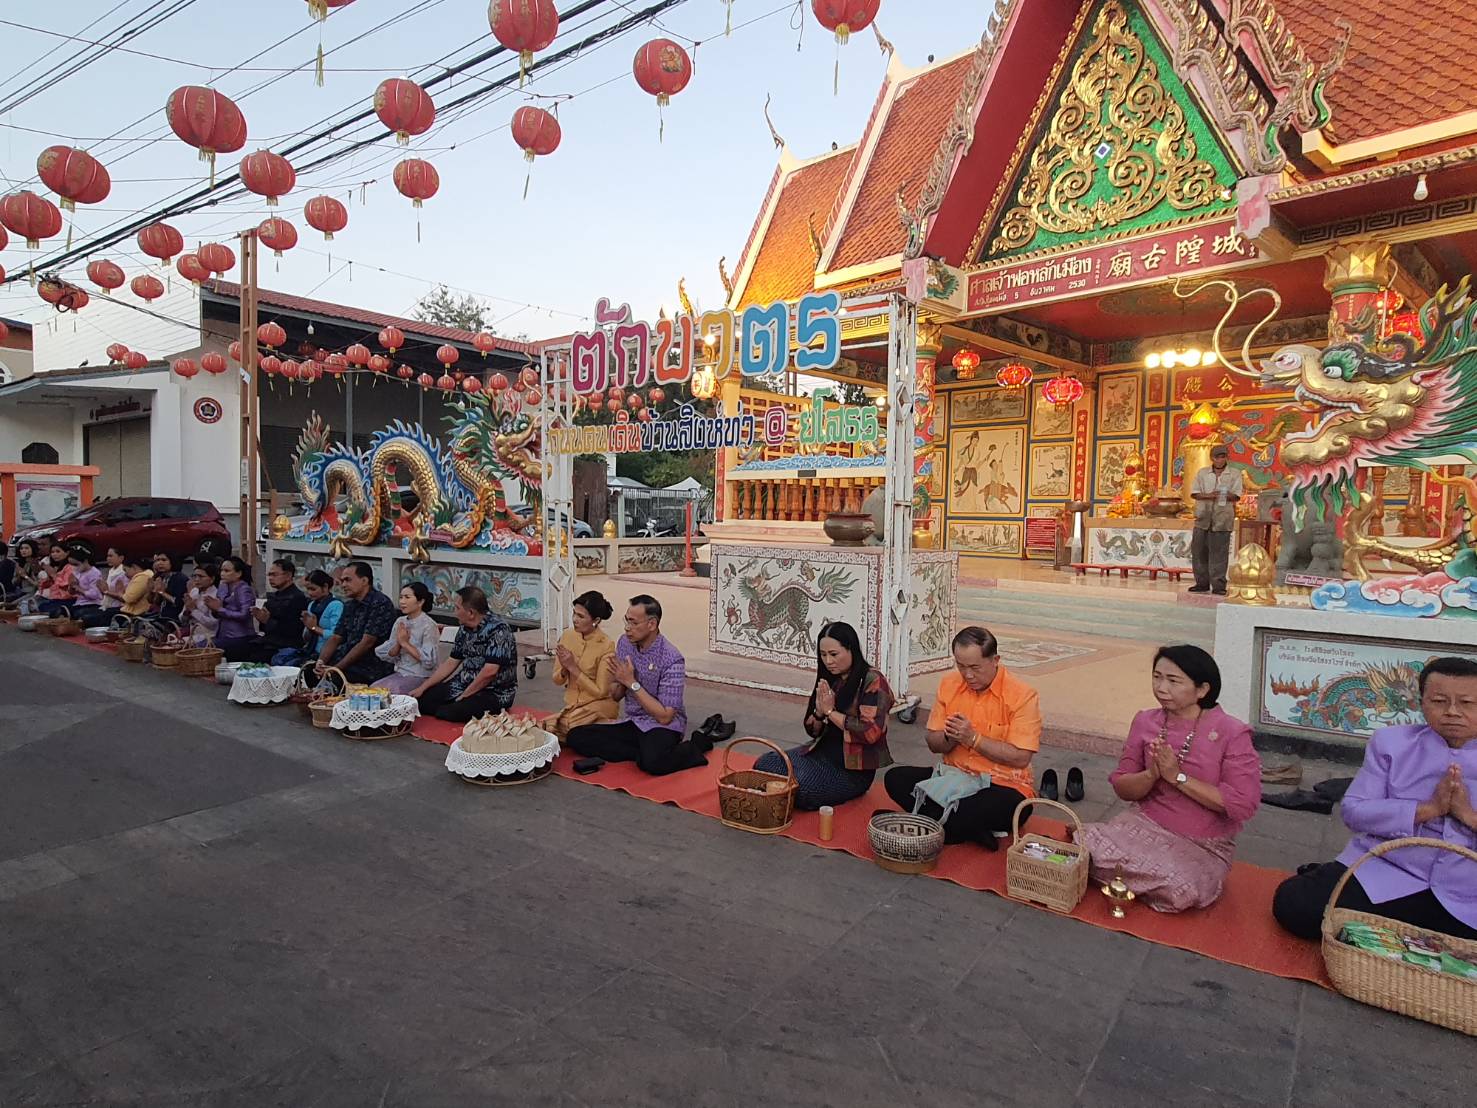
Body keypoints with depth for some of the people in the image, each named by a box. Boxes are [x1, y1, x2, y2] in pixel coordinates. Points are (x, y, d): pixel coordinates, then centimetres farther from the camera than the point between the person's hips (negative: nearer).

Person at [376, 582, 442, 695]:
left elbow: (429, 661, -19)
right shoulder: (400, 622, 8)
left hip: (421, 676, -6)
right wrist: (398, 643, -10)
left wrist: (405, 643, -15)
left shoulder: (429, 625, -12)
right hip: (400, 672, 6)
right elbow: (390, 656, 11)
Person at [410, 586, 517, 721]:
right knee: (420, 700, -3)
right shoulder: (464, 629, 8)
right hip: (464, 685, 8)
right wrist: (423, 687, 12)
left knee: (445, 714, -27)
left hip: (495, 693, -8)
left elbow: (489, 672, -24)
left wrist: (464, 696, -13)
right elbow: (451, 663, 16)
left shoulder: (497, 630, -19)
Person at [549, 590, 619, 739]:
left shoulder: (606, 646, -17)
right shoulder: (567, 636, -1)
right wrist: (564, 669, -17)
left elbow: (600, 692, -16)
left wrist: (573, 667, -20)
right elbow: (557, 681, 6)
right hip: (571, 704, 5)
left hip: (599, 706, -5)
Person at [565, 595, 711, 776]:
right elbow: (616, 696, 11)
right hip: (632, 723, 7)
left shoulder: (672, 660, -19)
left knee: (652, 762, -39)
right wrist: (619, 680, -13)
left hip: (663, 727, -7)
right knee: (576, 737, -13)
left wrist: (632, 682, -21)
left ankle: (693, 748, -8)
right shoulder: (624, 643, 1)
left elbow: (664, 717, -20)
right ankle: (644, 753, -11)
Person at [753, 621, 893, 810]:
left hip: (853, 770, -7)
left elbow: (870, 733, -22)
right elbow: (812, 730, 12)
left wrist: (831, 711, -14)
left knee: (798, 787, -28)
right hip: (821, 753, 7)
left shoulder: (873, 682, -11)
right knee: (764, 764, -13)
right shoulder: (830, 681, 8)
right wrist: (820, 712, -10)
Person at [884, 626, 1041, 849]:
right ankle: (973, 827, -23)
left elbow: (1021, 758, -16)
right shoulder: (949, 684, 3)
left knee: (1006, 805, -39)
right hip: (953, 776, 5)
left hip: (1002, 785, -5)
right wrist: (949, 737, -15)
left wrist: (973, 738, -21)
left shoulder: (1022, 694, -11)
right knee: (895, 778, -16)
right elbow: (934, 745, 8)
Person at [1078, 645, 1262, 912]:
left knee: (1180, 890, -32)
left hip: (1202, 846, -2)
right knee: (1084, 849, -25)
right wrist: (1151, 775, -20)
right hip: (1145, 825, 2)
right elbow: (1122, 788, 2)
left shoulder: (1231, 733, -12)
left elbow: (1243, 805, -18)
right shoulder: (1145, 721, 0)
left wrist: (1178, 776, -21)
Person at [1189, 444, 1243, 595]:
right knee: (1199, 550, 3)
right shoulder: (1202, 473, 13)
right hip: (1203, 517, 3)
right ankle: (1202, 583, 12)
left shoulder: (1235, 474, 7)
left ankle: (1218, 585, 1)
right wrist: (1207, 495, -14)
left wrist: (1225, 495, -23)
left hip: (1222, 519, -3)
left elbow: (1236, 496, -2)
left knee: (1219, 553, -4)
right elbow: (1194, 493, 5)